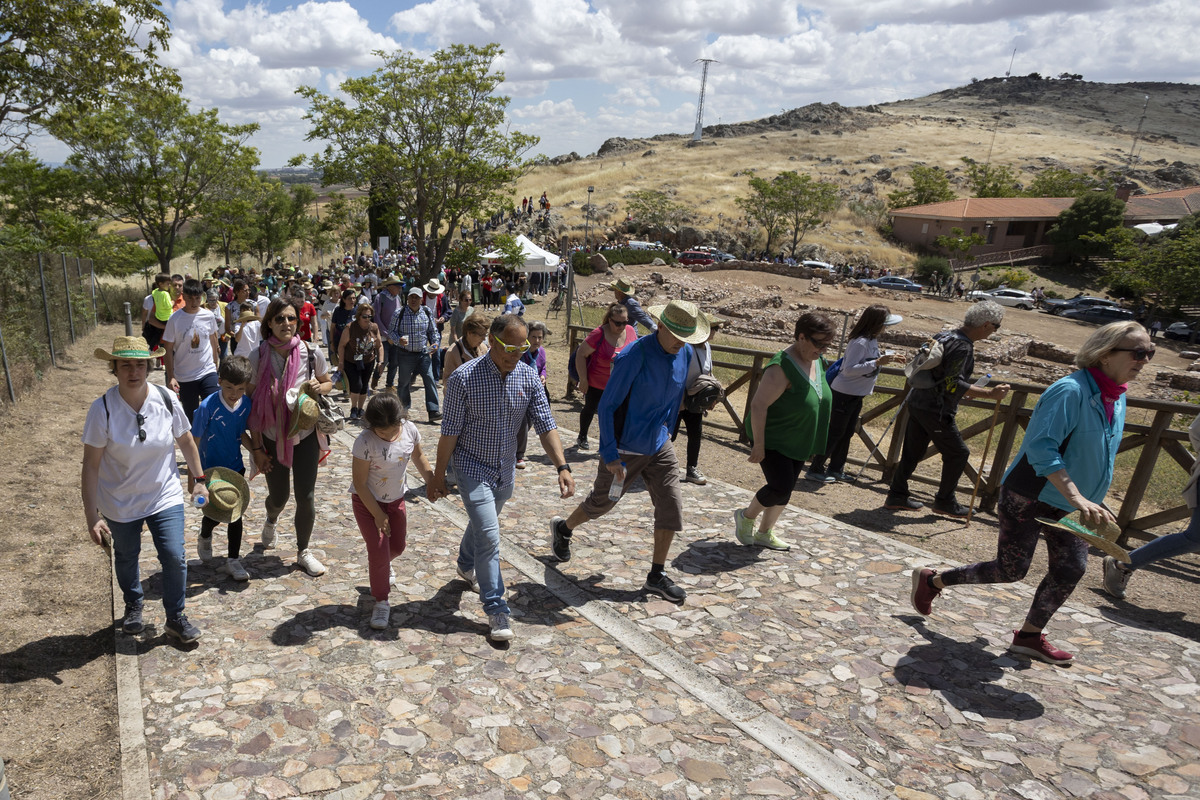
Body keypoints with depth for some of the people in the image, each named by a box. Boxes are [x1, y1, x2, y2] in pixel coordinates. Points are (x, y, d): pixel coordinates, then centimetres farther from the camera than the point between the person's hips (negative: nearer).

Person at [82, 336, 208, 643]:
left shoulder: (166, 400, -14)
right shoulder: (102, 410, -20)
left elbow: (186, 441, 2)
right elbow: (91, 466, -16)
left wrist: (200, 480, 7)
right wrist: (92, 516, -16)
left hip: (165, 496, 1)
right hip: (120, 503, 0)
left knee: (174, 557, -4)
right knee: (126, 557, 20)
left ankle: (175, 617, 18)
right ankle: (133, 606, 48)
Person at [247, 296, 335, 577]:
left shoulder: (312, 353, -10)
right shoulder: (258, 357, -12)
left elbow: (328, 383, 8)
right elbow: (252, 406, -6)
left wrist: (319, 387, -17)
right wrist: (256, 448, -6)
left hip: (305, 437, 0)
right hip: (272, 438, 0)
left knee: (306, 498, 4)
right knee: (278, 497, 14)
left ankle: (303, 552, 27)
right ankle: (271, 521, 53)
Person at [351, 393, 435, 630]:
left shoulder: (409, 430, -17)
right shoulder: (365, 442, -30)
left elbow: (418, 456, 5)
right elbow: (359, 483, -22)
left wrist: (432, 482, -3)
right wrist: (378, 515, -17)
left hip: (396, 498, 5)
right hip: (367, 501, -5)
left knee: (397, 546, 18)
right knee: (379, 550, -8)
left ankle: (380, 565, 53)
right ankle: (381, 602, 11)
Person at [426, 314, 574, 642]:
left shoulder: (529, 378, -9)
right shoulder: (464, 378, -20)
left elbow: (545, 425, -10)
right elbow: (450, 431, -14)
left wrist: (562, 467, -22)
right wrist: (439, 476, -7)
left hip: (505, 469, 5)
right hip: (473, 467, -5)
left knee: (482, 523, 25)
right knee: (489, 536, -11)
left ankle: (466, 566, 54)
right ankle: (496, 608, 2)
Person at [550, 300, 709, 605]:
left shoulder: (685, 355, -4)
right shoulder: (634, 356, -24)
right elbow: (606, 406, -20)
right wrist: (610, 455, -21)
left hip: (659, 445, 6)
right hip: (625, 448, -5)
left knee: (671, 507, 0)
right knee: (601, 502, 13)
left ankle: (657, 576, 14)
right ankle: (562, 529, 43)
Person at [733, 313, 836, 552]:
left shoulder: (817, 361, 1)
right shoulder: (782, 367, -26)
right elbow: (758, 405, -27)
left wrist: (812, 442, 18)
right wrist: (758, 445, -25)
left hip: (797, 442, 8)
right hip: (771, 440, -8)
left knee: (785, 489, 12)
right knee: (781, 487, -13)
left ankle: (764, 533, 29)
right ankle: (746, 516, 14)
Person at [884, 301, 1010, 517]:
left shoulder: (945, 336, 11)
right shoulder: (963, 347, -17)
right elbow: (953, 384, -23)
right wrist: (989, 393, -25)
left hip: (917, 402, 9)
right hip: (936, 411, -9)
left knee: (913, 451, 14)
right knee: (958, 453, 6)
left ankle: (897, 496, 19)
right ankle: (944, 501, 16)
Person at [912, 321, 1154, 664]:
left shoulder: (1116, 397, 5)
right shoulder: (1070, 390, -24)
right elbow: (1042, 448, -33)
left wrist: (1089, 500, 21)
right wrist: (1079, 499, -39)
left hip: (1064, 503, 9)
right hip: (1028, 497, -8)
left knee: (1071, 568, 5)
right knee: (1011, 570, -1)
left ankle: (1030, 636, 21)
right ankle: (931, 580, 18)